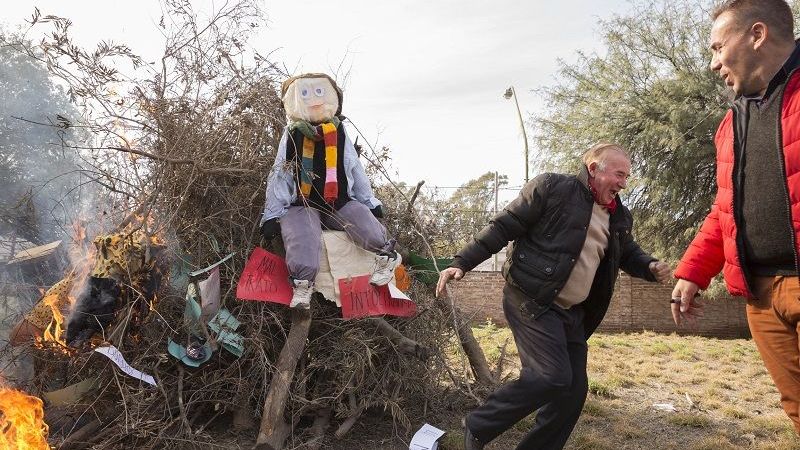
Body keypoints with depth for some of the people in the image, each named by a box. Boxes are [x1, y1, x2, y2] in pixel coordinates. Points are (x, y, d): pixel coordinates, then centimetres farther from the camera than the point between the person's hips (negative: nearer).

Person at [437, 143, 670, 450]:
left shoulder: (619, 218, 13)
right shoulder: (552, 188, -8)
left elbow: (629, 255, 28)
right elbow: (504, 226, -9)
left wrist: (651, 268, 4)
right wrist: (462, 263, -15)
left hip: (572, 313, 8)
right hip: (531, 301, -8)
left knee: (574, 389, 6)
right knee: (552, 377, -18)